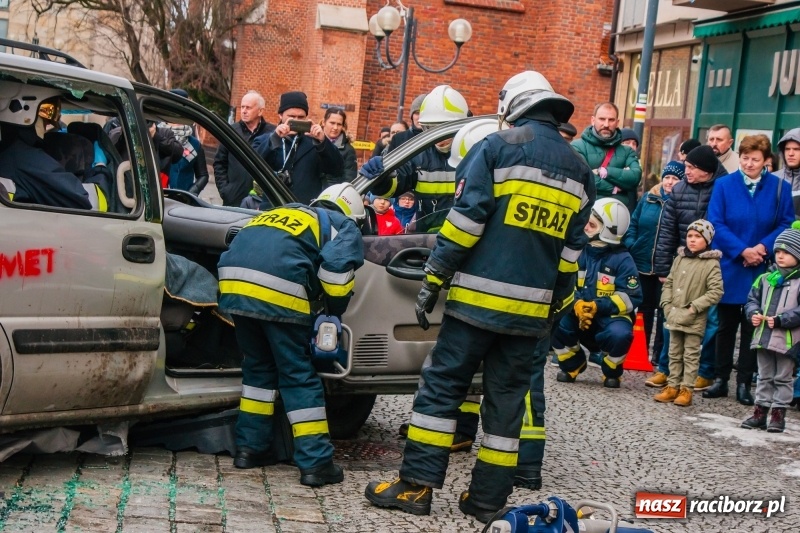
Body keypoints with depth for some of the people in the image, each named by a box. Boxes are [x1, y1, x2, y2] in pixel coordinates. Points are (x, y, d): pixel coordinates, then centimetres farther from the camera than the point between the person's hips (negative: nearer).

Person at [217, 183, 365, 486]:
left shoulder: (283, 213, 37)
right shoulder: (344, 227, 20)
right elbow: (336, 267, -1)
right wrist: (335, 314, 12)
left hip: (233, 282, 6)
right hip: (279, 292, -5)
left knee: (258, 366, 23)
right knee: (299, 375, 4)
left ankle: (249, 447, 26)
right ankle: (315, 462, 4)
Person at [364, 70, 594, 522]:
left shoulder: (498, 147, -2)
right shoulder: (579, 171, 15)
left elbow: (466, 219, -10)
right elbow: (572, 250, 15)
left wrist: (434, 278, -6)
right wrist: (555, 305, 20)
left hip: (479, 296, -5)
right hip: (531, 308, 5)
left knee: (443, 385, 1)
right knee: (507, 398, 8)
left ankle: (417, 485, 0)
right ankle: (488, 497, 11)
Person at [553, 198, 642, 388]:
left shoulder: (622, 259, -12)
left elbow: (632, 298, -16)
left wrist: (597, 306, -27)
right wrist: (577, 304, -23)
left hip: (611, 316, -3)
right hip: (580, 315, 4)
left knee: (619, 334, -37)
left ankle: (611, 372, -2)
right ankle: (572, 365, 4)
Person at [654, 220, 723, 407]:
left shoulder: (711, 263, -9)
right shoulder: (680, 259, 8)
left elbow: (716, 292, -14)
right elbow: (669, 284, 12)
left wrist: (694, 308, -17)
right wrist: (667, 306, 0)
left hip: (695, 320, -5)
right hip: (675, 317, 6)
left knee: (691, 355, 2)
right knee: (674, 354, 12)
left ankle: (686, 389, 6)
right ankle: (672, 386, 19)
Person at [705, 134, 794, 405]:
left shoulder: (779, 187, -1)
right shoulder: (724, 185, -3)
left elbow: (786, 225, -1)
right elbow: (715, 224, -7)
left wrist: (763, 247, -17)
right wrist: (742, 251, -16)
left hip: (761, 270, 0)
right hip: (729, 268, 0)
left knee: (753, 327, 5)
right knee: (726, 325, 9)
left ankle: (744, 383, 13)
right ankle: (721, 379, 18)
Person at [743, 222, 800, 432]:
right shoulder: (765, 278, 9)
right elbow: (752, 299, 12)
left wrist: (780, 320, -22)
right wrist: (753, 314, -7)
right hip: (763, 335, 5)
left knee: (783, 378, 6)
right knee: (764, 377, 13)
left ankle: (778, 414, 12)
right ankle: (760, 411, 19)